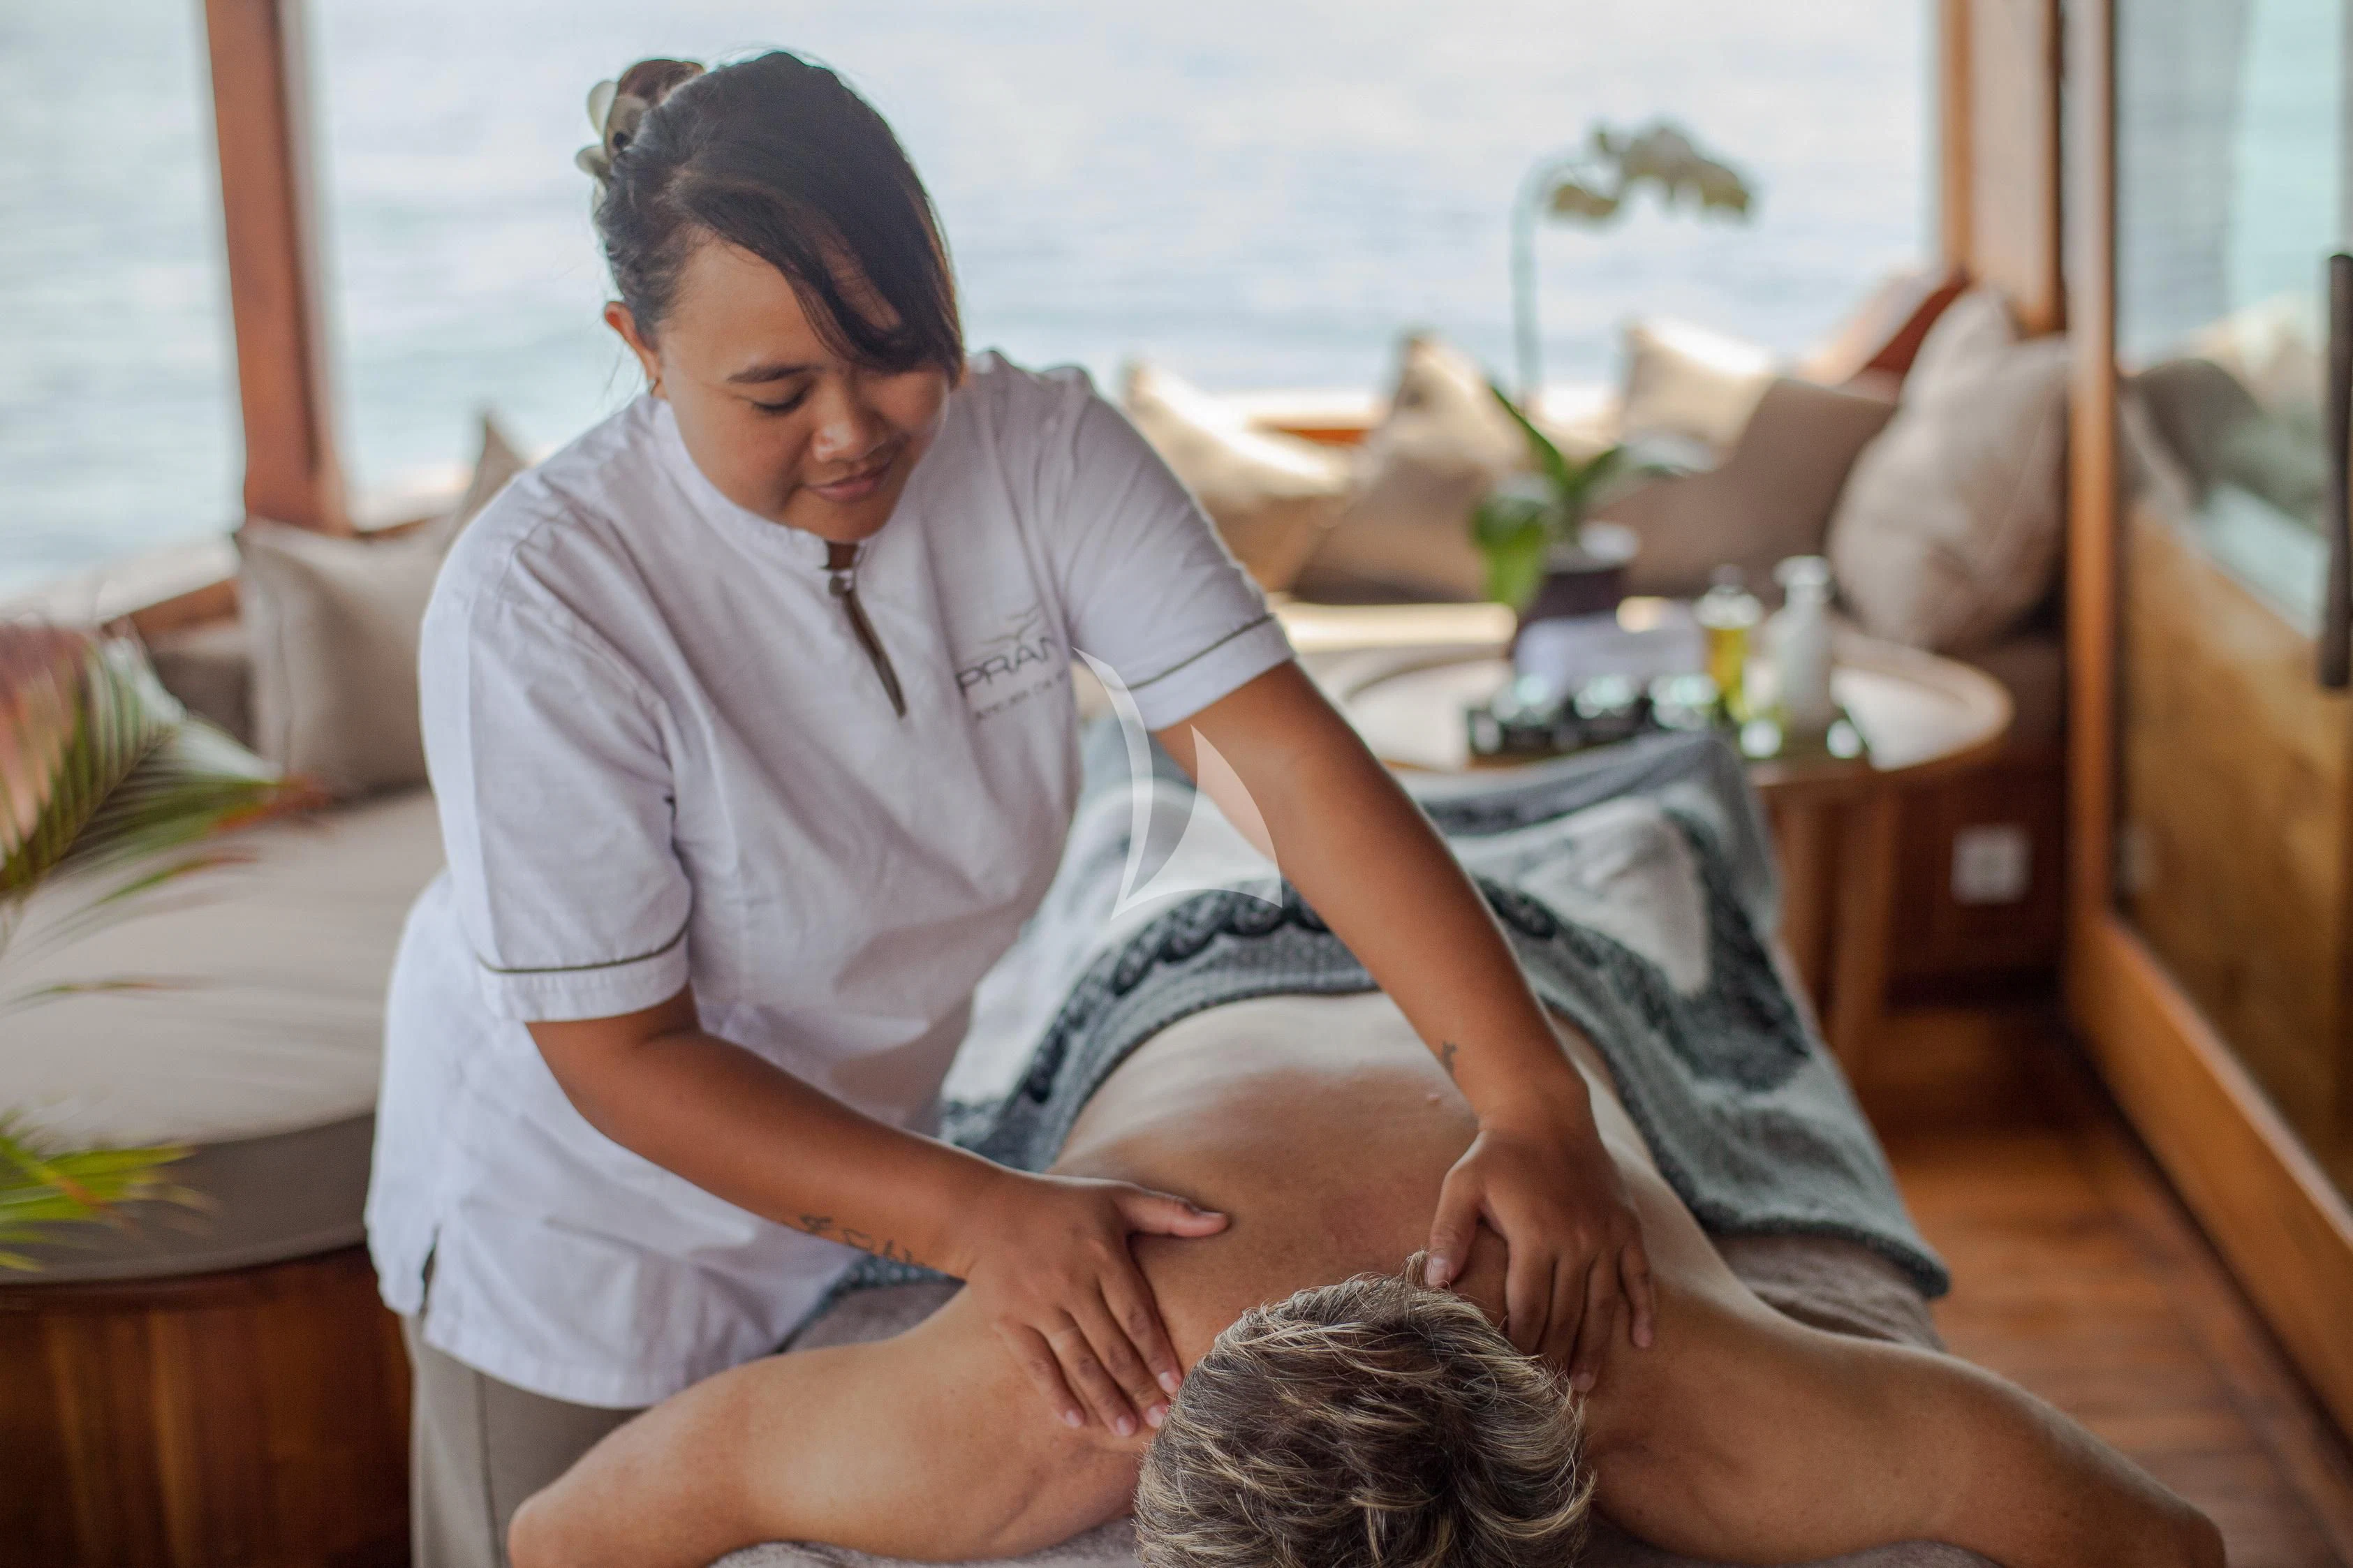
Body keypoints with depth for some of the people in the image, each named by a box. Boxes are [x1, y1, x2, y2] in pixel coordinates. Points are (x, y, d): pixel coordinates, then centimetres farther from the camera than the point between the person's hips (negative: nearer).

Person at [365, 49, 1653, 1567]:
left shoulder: (1042, 450, -21)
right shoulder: (542, 593, -31)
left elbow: (1298, 759, -27)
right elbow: (621, 1056, -27)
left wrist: (1537, 1107, -37)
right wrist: (977, 1216, -37)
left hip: (865, 1140, 4)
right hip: (586, 1197, -4)